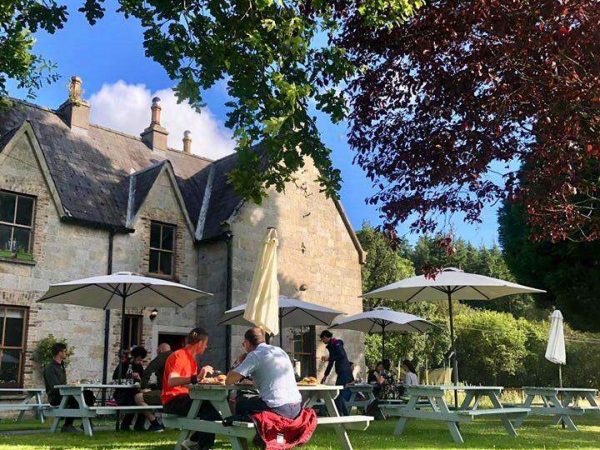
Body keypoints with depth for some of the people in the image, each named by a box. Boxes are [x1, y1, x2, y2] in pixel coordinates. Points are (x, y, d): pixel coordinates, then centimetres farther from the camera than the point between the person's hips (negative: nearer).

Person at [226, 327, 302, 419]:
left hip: (277, 410, -7)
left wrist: (241, 363, 10)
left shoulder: (255, 355, -5)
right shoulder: (280, 351, 17)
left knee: (240, 403, 14)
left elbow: (228, 381, -6)